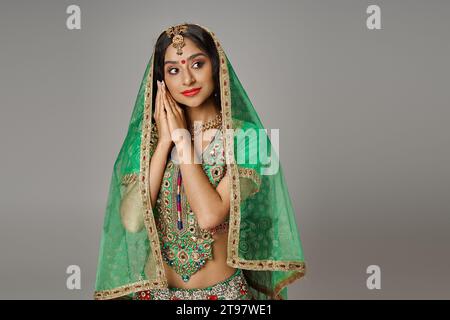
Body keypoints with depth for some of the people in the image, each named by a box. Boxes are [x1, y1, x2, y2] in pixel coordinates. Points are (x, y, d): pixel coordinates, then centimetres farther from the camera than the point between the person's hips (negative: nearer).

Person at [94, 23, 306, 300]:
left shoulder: (245, 136, -13)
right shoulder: (146, 135, -4)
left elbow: (210, 215, -25)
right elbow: (131, 220, -15)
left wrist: (182, 138, -18)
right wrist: (164, 141, -16)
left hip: (221, 290, -2)